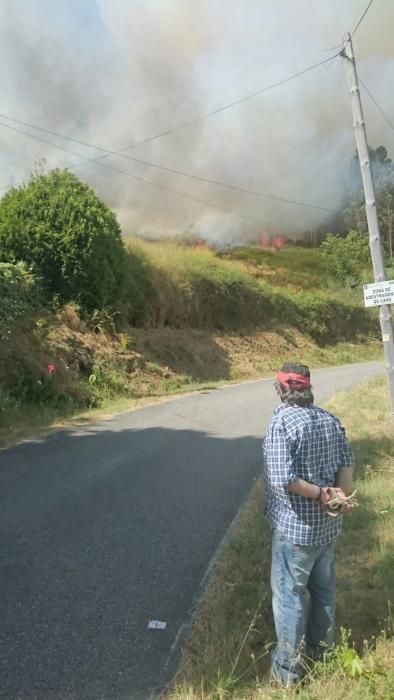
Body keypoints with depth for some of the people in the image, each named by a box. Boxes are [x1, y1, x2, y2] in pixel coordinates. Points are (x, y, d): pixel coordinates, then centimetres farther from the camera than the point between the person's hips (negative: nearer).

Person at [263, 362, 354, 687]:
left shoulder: (282, 422, -22)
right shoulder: (330, 419, 0)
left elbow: (283, 480, -28)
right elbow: (347, 462, 2)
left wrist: (319, 495, -17)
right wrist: (340, 494, -11)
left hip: (296, 526, -7)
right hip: (327, 523, 7)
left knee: (289, 593, 10)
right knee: (323, 587, 23)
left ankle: (288, 666, 25)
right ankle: (322, 648, 43)